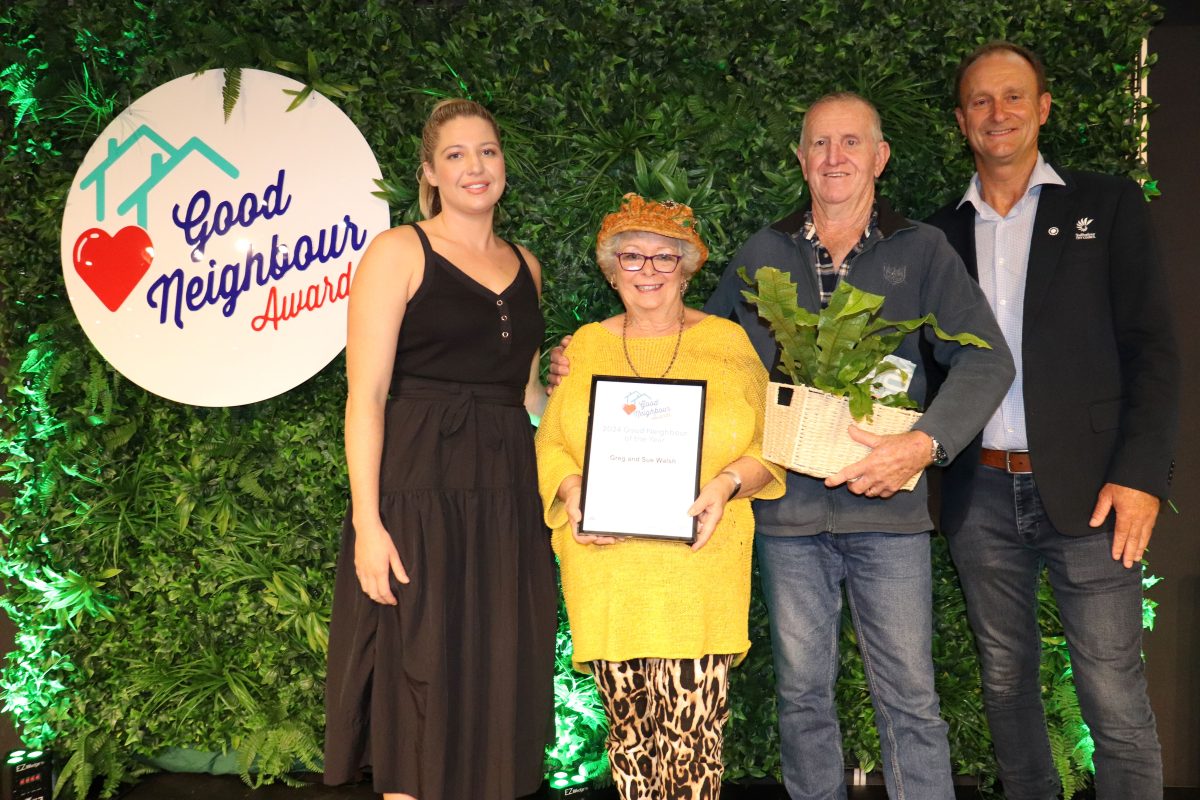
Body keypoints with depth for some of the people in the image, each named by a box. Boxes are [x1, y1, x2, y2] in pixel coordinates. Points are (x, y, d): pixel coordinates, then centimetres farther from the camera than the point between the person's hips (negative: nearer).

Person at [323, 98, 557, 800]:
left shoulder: (525, 266, 15)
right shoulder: (399, 252, -2)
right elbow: (365, 395, -9)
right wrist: (367, 524, -16)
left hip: (506, 505, 5)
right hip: (418, 498, -5)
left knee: (495, 699, 10)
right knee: (418, 697, 1)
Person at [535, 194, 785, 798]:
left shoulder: (726, 342, 7)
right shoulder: (584, 346, 13)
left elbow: (768, 443, 5)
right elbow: (551, 443, 11)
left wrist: (728, 484, -14)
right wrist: (573, 491, -8)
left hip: (700, 563, -1)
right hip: (608, 565, 2)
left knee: (693, 731, -5)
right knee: (629, 725, 5)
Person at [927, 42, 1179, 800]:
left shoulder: (1108, 205, 4)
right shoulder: (943, 233, 12)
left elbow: (1152, 348, -1)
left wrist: (1141, 473, -10)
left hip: (1085, 487, -3)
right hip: (980, 491, 3)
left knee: (1116, 702, -2)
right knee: (1006, 680, 14)